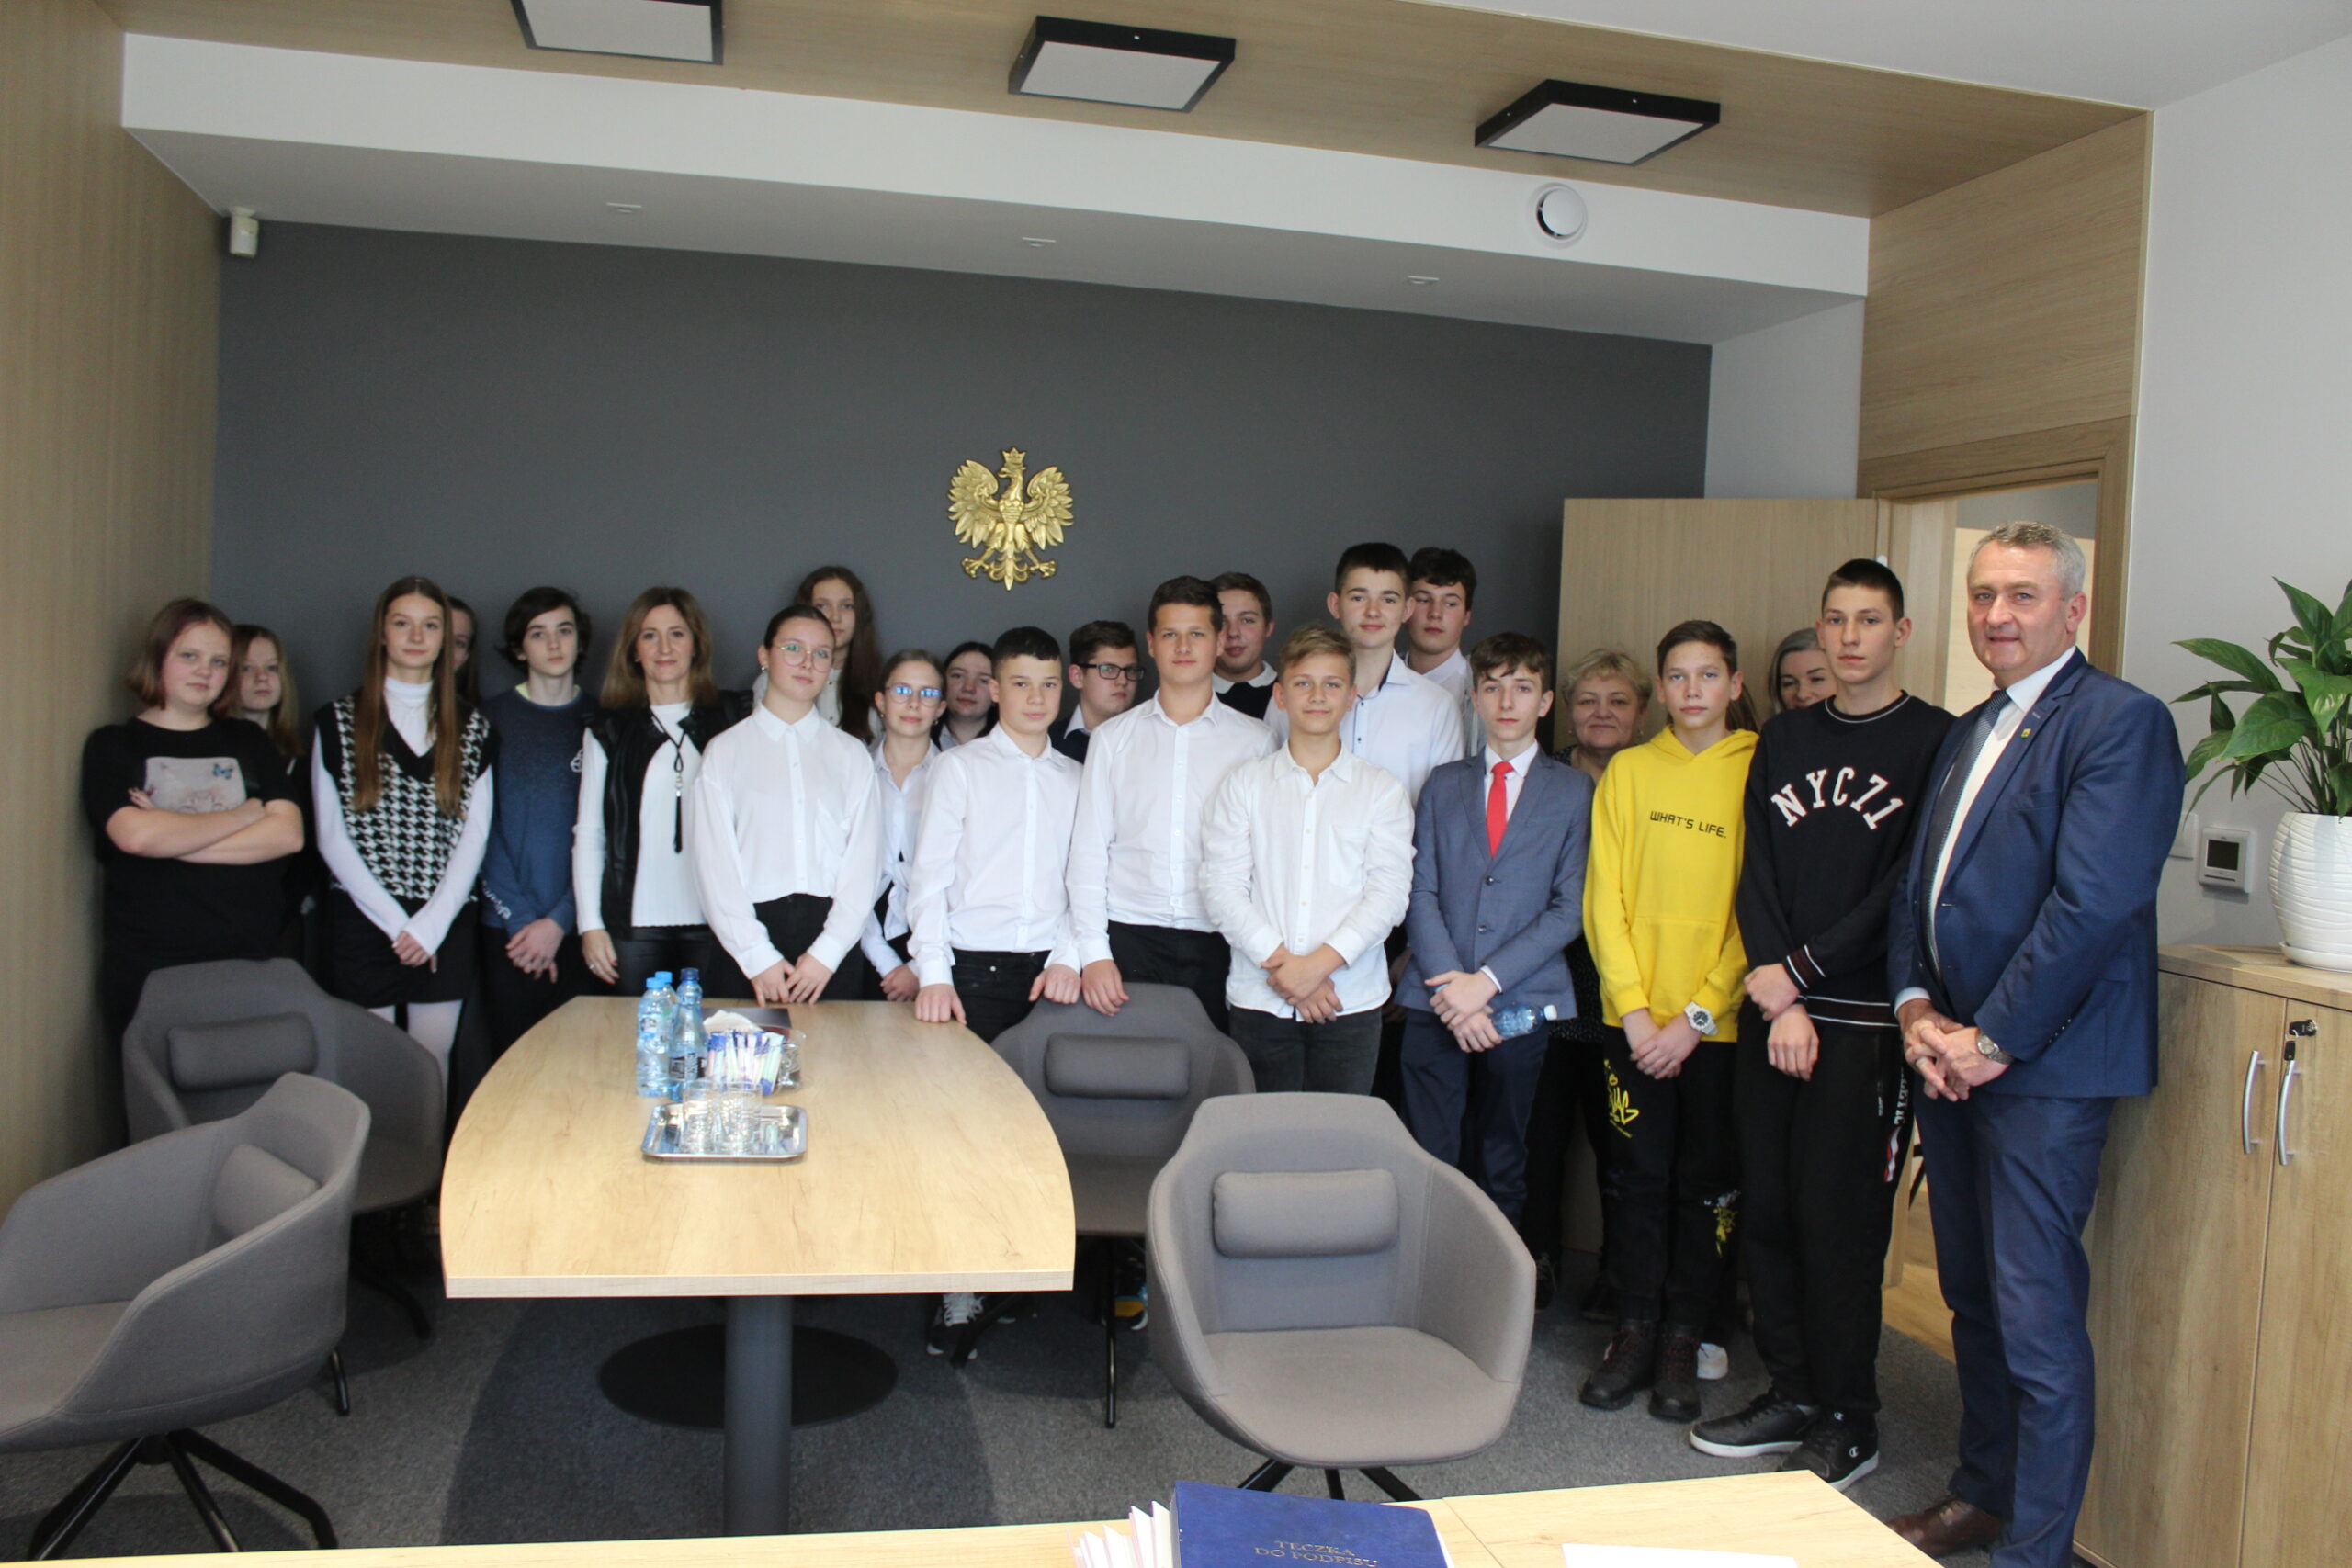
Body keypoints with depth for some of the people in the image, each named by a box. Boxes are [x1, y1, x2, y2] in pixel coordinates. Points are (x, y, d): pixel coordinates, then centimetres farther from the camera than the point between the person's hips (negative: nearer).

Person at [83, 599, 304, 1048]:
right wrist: (247, 813, -5)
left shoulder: (247, 741, 13)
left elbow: (288, 834, -2)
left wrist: (173, 841, -10)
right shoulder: (113, 745, 5)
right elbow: (135, 835, -14)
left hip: (252, 961, 2)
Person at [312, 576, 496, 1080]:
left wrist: (431, 923, -8)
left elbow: (474, 835, 4)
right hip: (362, 921, -1)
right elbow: (331, 838, -1)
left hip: (445, 928, 2)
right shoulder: (339, 722, 4)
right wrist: (395, 921, -9)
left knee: (433, 1062, 6)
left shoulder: (472, 729, 9)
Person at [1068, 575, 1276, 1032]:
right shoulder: (1113, 738, 8)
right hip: (1129, 939, 1)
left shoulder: (1253, 740, 5)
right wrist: (1094, 952, -4)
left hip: (1217, 944, 0)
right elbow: (1088, 852, 5)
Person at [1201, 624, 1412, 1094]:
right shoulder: (1243, 783, 7)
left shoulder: (1381, 789, 6)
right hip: (1259, 999, 0)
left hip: (1351, 1001, 0)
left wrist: (1321, 963, -14)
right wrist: (1279, 962, -12)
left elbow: (1389, 893, -3)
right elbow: (1220, 887, -1)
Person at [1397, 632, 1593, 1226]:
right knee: (1429, 1162, 0)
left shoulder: (1573, 791, 5)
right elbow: (1421, 894, 4)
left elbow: (1569, 909, -3)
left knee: (1505, 1167, 8)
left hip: (1521, 1004, -1)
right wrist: (1450, 983, -10)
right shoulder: (1444, 784, 12)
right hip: (1436, 1003, 1)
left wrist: (1487, 981, -12)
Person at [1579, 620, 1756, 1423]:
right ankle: (1634, 1331, 18)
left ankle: (1683, 1342, 19)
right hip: (1635, 1017, 1)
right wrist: (1635, 1009, -6)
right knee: (1636, 1176, 6)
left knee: (1706, 1182, 7)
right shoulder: (1628, 771, 6)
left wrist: (1698, 1015, -10)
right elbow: (1604, 897, 3)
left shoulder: (1760, 774, 0)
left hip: (1720, 1022, -1)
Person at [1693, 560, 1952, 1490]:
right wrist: (1779, 998, -5)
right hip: (1772, 1012, 5)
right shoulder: (1782, 742, 13)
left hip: (1864, 1020, -5)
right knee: (1766, 1209, 8)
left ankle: (1846, 1424, 14)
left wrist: (1800, 969, -10)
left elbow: (1908, 886, -9)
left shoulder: (1935, 742, -2)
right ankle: (1791, 1396, 23)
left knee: (1838, 1220, -1)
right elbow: (1757, 877, 7)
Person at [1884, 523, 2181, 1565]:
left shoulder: (2122, 721, -10)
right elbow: (1916, 885, 16)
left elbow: (2093, 904, -19)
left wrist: (1994, 1040, -15)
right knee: (1972, 1297, 17)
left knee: (2037, 1317, -3)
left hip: (2042, 1065, -8)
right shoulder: (1968, 733, 17)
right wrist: (1916, 1007, 1)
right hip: (1950, 1055, 8)